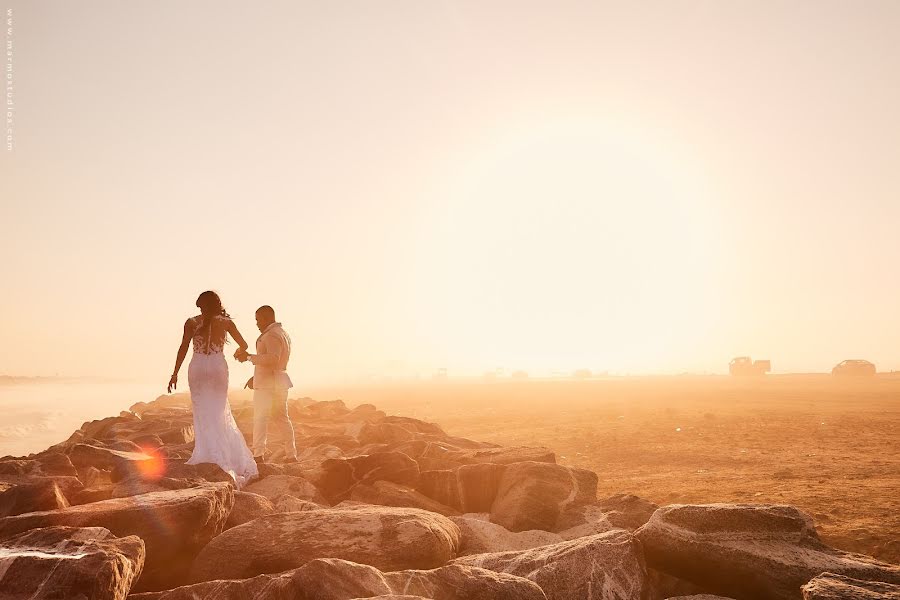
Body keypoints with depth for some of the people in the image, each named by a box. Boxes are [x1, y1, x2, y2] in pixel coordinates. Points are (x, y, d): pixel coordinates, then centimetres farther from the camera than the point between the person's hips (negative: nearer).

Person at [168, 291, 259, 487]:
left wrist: (175, 373, 2)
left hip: (198, 369, -1)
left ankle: (208, 457, 5)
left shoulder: (191, 322, 0)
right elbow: (243, 345, 7)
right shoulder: (226, 322, 3)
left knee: (204, 414, 6)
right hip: (219, 368, 1)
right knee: (220, 415, 11)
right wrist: (238, 353, 30)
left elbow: (183, 348, -3)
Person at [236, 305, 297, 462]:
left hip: (267, 384, -10)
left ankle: (258, 453, -12)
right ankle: (291, 453, 18)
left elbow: (272, 359, -30)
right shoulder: (282, 333, 18)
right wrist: (256, 377, 23)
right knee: (281, 417, 14)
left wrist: (249, 357, -26)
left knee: (260, 418, -8)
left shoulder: (272, 335, -15)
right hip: (279, 382, 10)